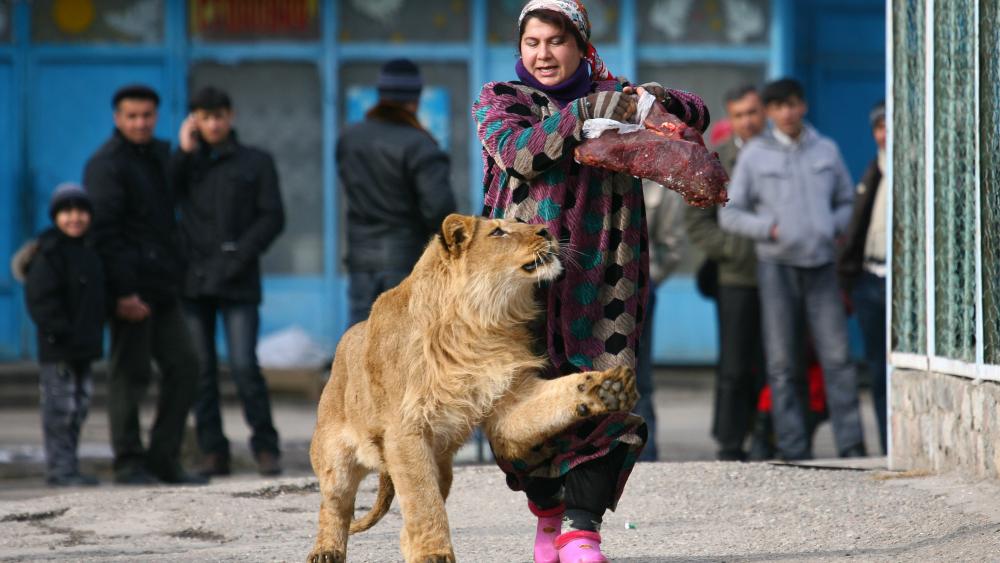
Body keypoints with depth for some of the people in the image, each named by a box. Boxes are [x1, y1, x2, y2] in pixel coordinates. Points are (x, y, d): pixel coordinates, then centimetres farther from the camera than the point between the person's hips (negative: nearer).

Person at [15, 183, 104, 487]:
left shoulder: (89, 251, 14)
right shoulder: (50, 252, -13)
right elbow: (41, 299, -19)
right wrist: (62, 332, -22)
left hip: (83, 347, 9)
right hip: (57, 348, -9)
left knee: (80, 406, 12)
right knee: (60, 408, -6)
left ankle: (69, 468, 19)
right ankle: (59, 468, -2)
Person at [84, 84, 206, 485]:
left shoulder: (159, 155, 17)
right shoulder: (106, 164, -9)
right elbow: (105, 231, -16)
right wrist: (123, 291, -21)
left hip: (162, 286, 8)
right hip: (132, 289, -8)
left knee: (183, 366, 6)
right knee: (130, 373, -3)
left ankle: (164, 459, 12)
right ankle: (129, 463, 5)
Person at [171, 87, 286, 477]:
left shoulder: (255, 163, 10)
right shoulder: (186, 163, 16)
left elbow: (273, 217, 2)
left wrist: (241, 255, -10)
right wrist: (184, 152, -3)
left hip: (237, 283, -3)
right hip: (193, 279, 3)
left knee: (244, 365, -12)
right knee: (200, 369, 1)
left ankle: (265, 448, -2)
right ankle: (213, 452, 5)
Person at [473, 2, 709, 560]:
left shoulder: (614, 96, 14)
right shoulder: (499, 101, 9)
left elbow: (698, 115, 13)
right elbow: (518, 151, -11)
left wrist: (662, 100, -9)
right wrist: (586, 114, -20)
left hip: (600, 274, 1)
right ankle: (548, 510, 24)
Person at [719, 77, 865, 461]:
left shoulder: (826, 150, 10)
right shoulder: (754, 154, 4)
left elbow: (847, 202, 18)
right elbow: (730, 214, 5)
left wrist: (833, 226, -2)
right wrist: (768, 228, -10)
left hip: (821, 264, 1)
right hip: (776, 264, -1)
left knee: (837, 357, -6)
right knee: (781, 363, 0)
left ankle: (851, 445, -5)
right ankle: (794, 450, 3)